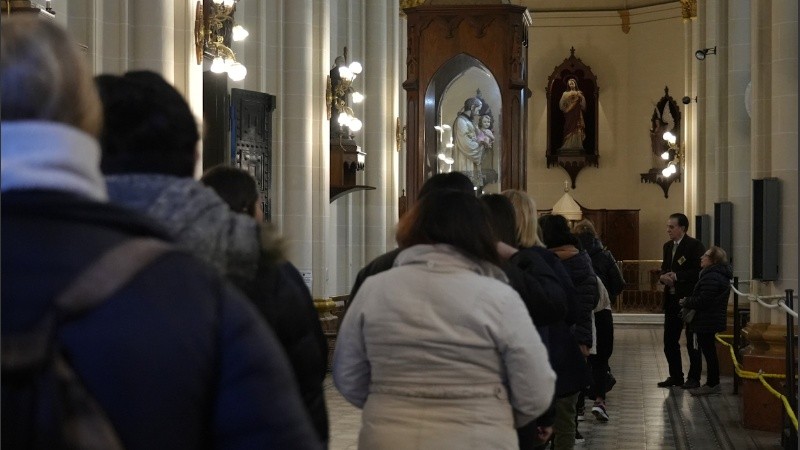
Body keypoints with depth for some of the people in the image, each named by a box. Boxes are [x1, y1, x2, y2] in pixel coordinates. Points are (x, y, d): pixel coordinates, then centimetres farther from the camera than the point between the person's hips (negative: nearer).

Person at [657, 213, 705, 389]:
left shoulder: (695, 245, -11)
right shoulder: (667, 246, 13)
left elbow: (699, 271, -18)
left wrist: (676, 276, -20)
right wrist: (663, 277, -3)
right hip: (672, 300, 8)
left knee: (692, 341, 2)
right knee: (670, 341, 10)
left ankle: (694, 378, 10)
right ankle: (675, 376, 21)